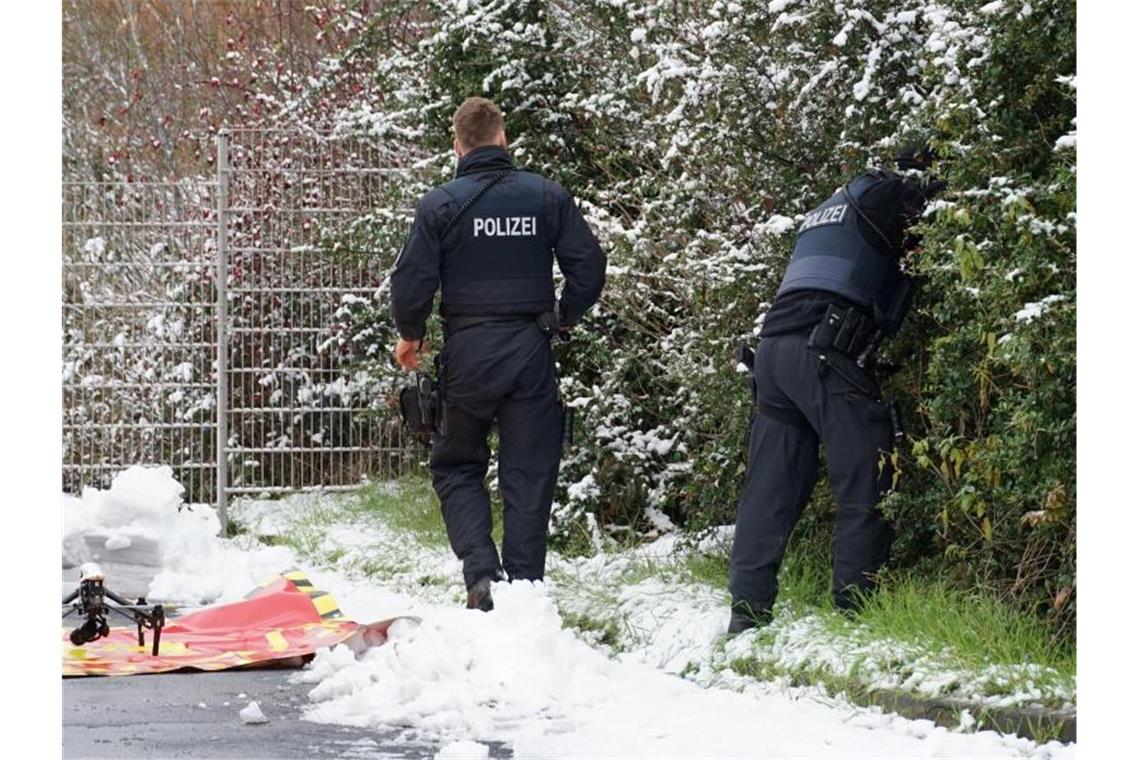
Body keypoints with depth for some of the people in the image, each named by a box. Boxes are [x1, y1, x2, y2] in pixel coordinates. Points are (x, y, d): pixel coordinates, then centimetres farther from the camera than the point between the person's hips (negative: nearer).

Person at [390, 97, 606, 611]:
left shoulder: (440, 204, -6)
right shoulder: (547, 197, 0)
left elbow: (413, 279, -8)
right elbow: (588, 264, 0)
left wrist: (410, 335, 10)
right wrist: (565, 317, 17)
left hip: (467, 352, -1)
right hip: (531, 351, 1)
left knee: (456, 466, 13)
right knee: (529, 474, 8)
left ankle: (481, 570, -6)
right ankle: (525, 583, 6)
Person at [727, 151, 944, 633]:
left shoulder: (825, 211, 31)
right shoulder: (886, 196, 7)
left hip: (773, 349, 8)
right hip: (825, 353, -8)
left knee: (771, 490, 7)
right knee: (865, 484, -3)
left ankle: (746, 614, 3)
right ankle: (856, 607, -8)